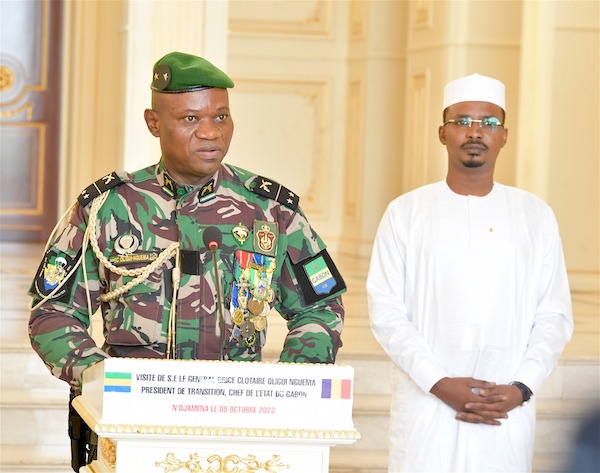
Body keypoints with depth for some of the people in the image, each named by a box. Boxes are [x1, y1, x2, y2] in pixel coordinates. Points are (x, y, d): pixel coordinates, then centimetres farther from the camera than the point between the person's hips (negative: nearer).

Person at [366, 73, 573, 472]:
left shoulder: (535, 215, 8)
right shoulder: (407, 212, 5)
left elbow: (554, 316, 6)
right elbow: (386, 312, -1)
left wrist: (521, 388, -8)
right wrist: (439, 383, -11)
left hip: (508, 411, 1)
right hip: (425, 405, -1)